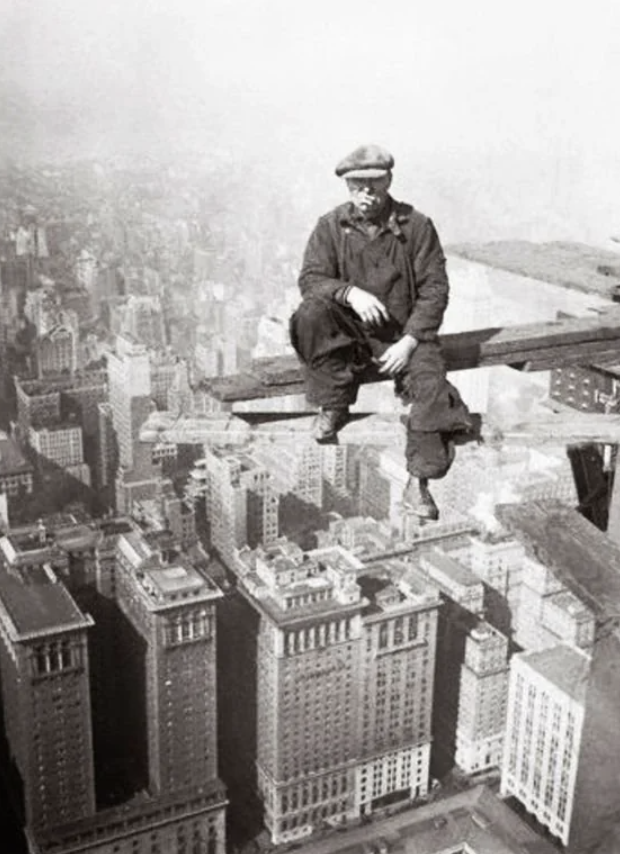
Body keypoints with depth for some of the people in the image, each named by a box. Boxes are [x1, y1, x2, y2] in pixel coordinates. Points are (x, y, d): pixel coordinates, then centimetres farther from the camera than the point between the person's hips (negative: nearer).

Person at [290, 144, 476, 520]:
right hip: (348, 332, 1)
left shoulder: (416, 226, -3)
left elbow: (435, 289, -5)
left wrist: (409, 341, -16)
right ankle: (333, 407, -13)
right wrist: (349, 292, -28)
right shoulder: (331, 226, 2)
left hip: (404, 333, -1)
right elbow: (310, 278, -6)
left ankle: (418, 483, -21)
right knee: (310, 313, -28)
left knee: (431, 383, -27)